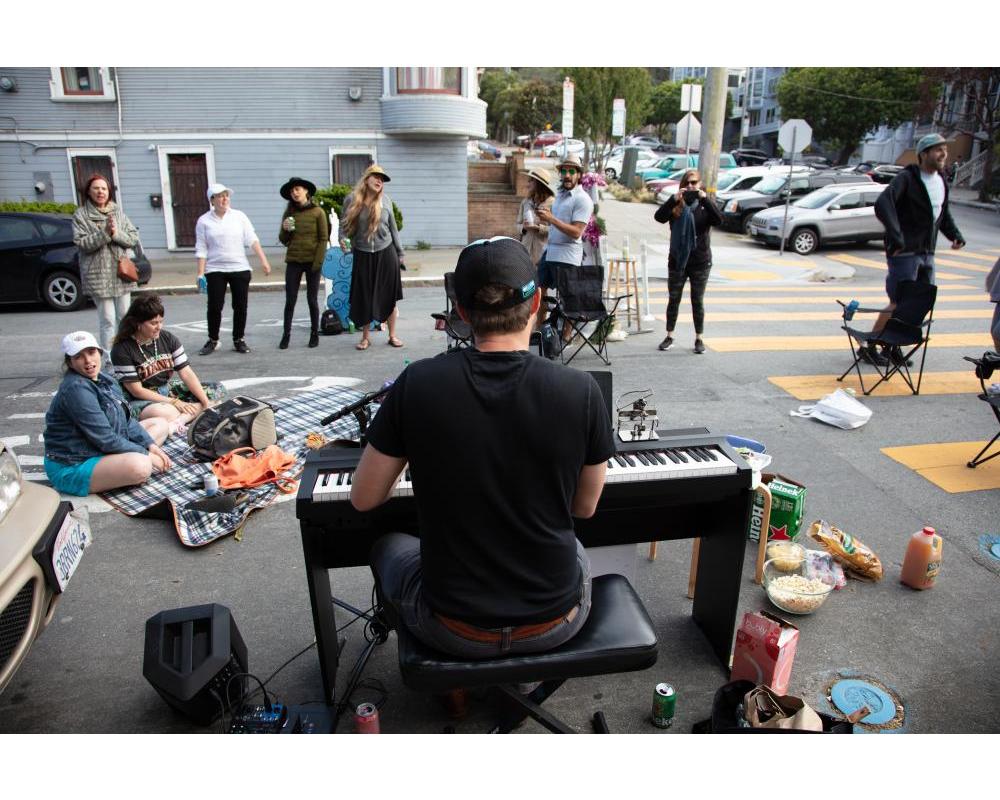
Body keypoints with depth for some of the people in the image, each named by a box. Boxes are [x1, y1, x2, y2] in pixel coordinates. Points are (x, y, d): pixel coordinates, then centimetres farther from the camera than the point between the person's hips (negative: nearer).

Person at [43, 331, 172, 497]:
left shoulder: (104, 380, 6)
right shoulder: (76, 389, -22)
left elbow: (125, 419, 12)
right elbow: (106, 439, -23)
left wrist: (150, 445, -2)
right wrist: (146, 455, -16)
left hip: (102, 451, 10)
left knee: (160, 424, 13)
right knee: (139, 466, -37)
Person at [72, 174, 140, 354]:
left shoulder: (118, 212, 10)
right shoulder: (80, 215, 0)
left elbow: (134, 237, 3)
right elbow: (81, 243, -10)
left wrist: (116, 233, -15)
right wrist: (104, 233, -19)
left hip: (121, 272, 4)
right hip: (99, 275, -4)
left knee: (124, 317, 10)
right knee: (107, 320, -5)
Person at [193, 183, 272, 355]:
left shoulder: (239, 216, 5)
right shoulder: (204, 221, 2)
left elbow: (253, 240, -1)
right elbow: (201, 249, 0)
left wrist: (264, 260, -11)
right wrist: (200, 273, -6)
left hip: (240, 268, 1)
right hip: (215, 270, -1)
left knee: (240, 306, 4)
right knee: (214, 307, -1)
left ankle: (239, 340, 18)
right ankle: (212, 340, 15)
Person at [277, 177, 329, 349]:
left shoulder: (318, 212, -3)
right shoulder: (289, 213, 8)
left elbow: (323, 239, -5)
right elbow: (283, 240, 12)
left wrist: (318, 262, -12)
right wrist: (285, 230, -9)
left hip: (312, 261, -3)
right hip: (293, 261, 3)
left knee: (312, 299, 5)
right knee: (290, 299, 1)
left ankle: (314, 334, 17)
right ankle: (286, 334, 8)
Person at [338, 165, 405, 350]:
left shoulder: (385, 200, 0)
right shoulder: (351, 200, -4)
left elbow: (392, 228, 7)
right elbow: (344, 225, 4)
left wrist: (399, 253, 9)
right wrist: (342, 239, -17)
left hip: (386, 253, 1)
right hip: (362, 255, 0)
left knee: (389, 295, 5)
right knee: (363, 297, 5)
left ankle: (392, 335, 17)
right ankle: (366, 337, 18)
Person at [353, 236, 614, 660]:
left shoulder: (416, 384, -17)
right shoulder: (581, 391, -17)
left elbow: (363, 499, -4)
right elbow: (585, 507, -1)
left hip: (453, 629, -1)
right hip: (556, 624, 2)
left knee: (388, 546, 32)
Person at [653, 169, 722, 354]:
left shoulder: (705, 205, 0)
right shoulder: (675, 206, -1)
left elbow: (718, 220, -17)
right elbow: (659, 217, -17)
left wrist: (704, 199, -23)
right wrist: (673, 199, -27)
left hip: (700, 262, -1)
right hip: (677, 261, 1)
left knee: (698, 301, 7)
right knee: (673, 300, 8)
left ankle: (699, 339, 17)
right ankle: (669, 337, 19)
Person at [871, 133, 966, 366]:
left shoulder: (942, 182, 13)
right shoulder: (907, 178, -12)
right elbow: (882, 205, -29)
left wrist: (955, 235, 11)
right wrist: (896, 238, -35)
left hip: (927, 253, 8)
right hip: (904, 253, -8)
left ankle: (893, 346, 21)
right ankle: (869, 347, 5)